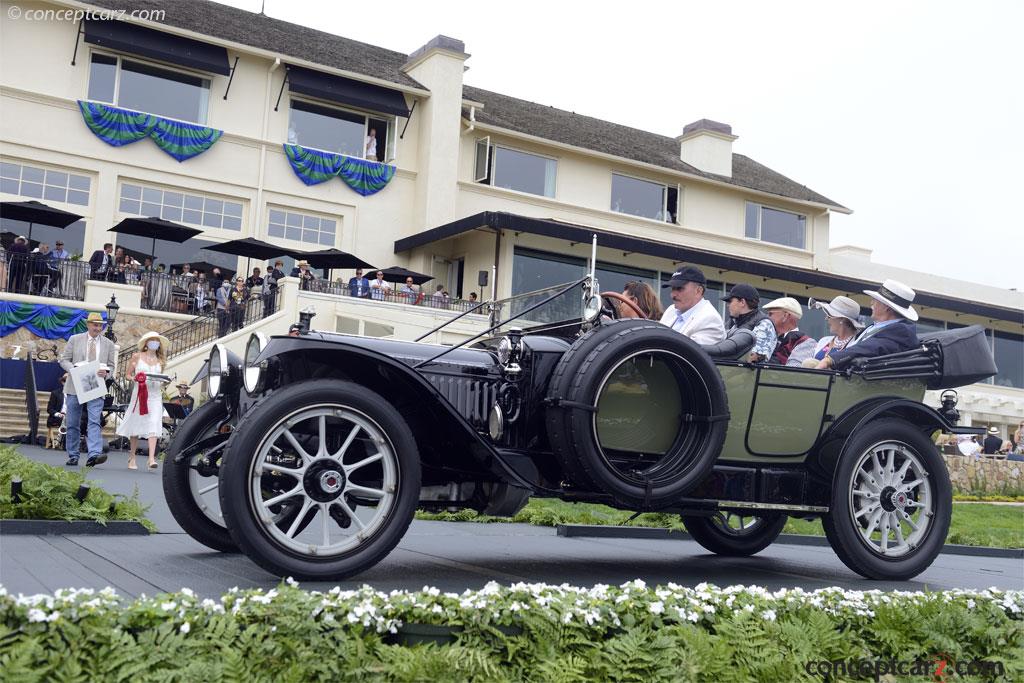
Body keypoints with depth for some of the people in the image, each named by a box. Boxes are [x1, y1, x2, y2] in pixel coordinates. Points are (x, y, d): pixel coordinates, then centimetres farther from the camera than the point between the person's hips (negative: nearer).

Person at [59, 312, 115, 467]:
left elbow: (112, 366, 13)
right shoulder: (75, 339, 7)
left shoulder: (108, 344, 10)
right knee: (73, 423, 7)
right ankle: (73, 456, 17)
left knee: (94, 421, -15)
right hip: (75, 386, 1)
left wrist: (105, 373, -10)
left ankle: (94, 455, -25)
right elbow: (64, 360, 6)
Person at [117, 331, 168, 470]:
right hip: (139, 394, -1)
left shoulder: (160, 361, 15)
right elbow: (128, 375, 8)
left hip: (155, 396, 1)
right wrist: (134, 379, -12)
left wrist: (164, 383, 0)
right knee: (135, 427, 4)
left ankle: (152, 458, -21)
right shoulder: (137, 357, 7)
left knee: (153, 427, -12)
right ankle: (132, 458, 18)